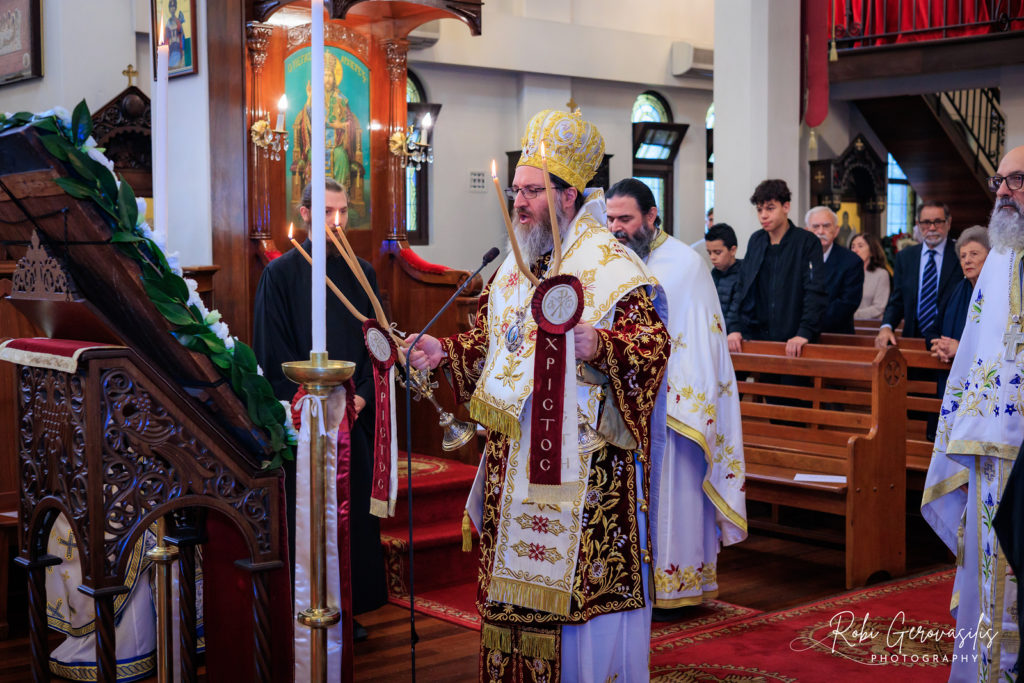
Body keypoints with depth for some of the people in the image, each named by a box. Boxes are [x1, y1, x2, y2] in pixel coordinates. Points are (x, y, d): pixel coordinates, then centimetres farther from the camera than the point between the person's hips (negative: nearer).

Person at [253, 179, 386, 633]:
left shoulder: (361, 273, 10)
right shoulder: (281, 273, -2)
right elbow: (273, 353, -5)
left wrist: (362, 395, -6)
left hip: (356, 413, 4)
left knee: (355, 511, 6)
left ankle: (352, 610, 18)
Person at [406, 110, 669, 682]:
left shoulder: (614, 267, -9)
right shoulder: (513, 267, 14)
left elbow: (655, 344, -16)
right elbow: (488, 342, 23)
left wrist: (600, 347, -33)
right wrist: (445, 352, 7)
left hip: (583, 457, -7)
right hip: (516, 455, 7)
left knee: (581, 585, -3)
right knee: (515, 580, 12)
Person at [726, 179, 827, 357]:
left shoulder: (807, 242, -4)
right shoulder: (756, 241, 11)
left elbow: (815, 293, -10)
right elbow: (743, 289, 12)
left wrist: (804, 333, -21)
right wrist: (734, 327, 0)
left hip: (791, 340, -4)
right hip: (754, 337, 4)